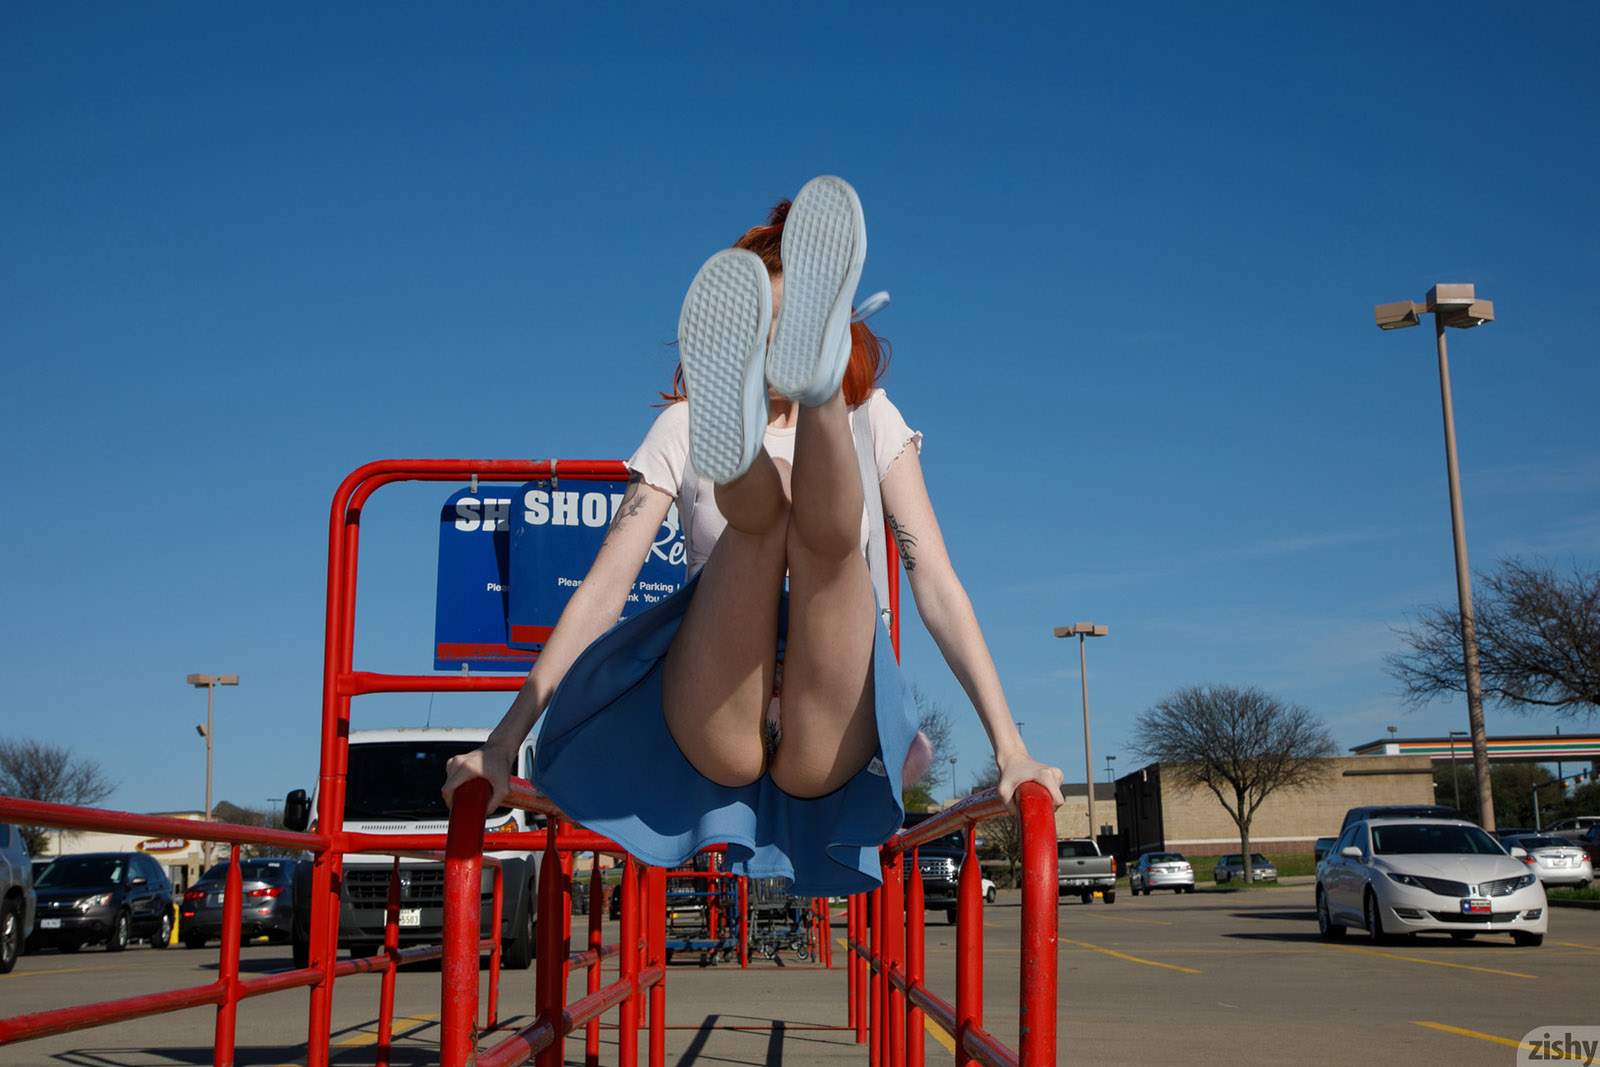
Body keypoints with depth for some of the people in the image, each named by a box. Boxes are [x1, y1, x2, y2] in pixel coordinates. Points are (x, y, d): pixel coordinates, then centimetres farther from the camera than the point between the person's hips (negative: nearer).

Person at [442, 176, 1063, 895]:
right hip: (711, 738, 0)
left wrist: (1011, 751, -8)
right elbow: (603, 587, 1)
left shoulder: (870, 422, 11)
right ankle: (729, 440, -58)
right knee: (762, 500, -26)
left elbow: (936, 583, 2)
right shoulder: (685, 429, 10)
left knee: (828, 528, -27)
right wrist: (505, 741, -9)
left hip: (827, 750, 1)